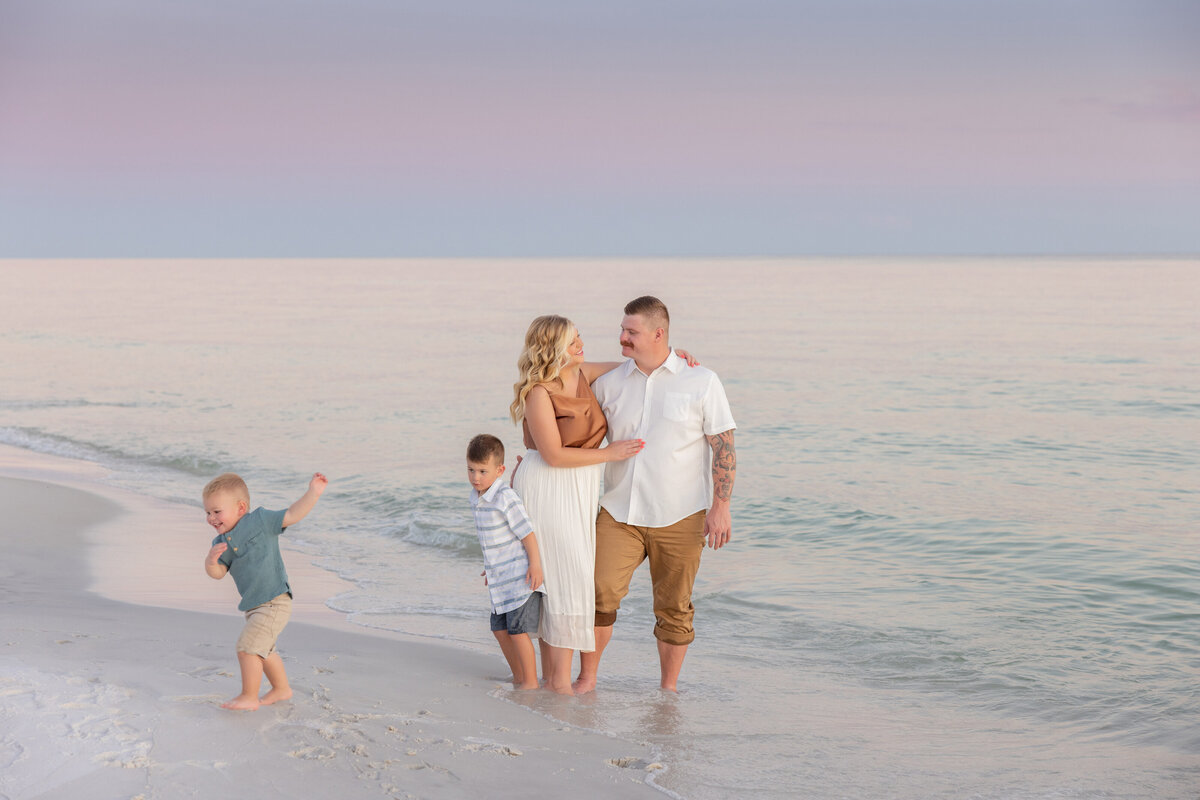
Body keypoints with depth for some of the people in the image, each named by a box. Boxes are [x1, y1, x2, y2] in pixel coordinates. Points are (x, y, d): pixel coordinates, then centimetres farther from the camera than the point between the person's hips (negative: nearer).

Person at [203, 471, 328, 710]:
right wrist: (211, 561, -21)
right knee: (263, 650, 24)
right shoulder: (221, 542, 8)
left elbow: (292, 515, -9)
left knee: (247, 647, -12)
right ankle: (281, 688, 43)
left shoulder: (260, 520, -9)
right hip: (255, 606, 9)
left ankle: (249, 697, 1)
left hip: (273, 603, -9)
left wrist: (313, 492, -16)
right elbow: (218, 573, 1)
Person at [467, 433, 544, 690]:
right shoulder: (477, 496, 7)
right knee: (500, 629, 13)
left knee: (517, 630, -7)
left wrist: (535, 564, -19)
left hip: (521, 575, -9)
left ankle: (531, 682, 4)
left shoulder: (505, 497, -19)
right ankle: (518, 678, 25)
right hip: (502, 577, 9)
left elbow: (526, 531, -18)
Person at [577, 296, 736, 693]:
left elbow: (724, 447, -3)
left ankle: (669, 689, 20)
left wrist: (720, 506, -9)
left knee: (674, 607, 5)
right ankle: (586, 679, 8)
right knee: (599, 592, -7)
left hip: (679, 517, -2)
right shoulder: (610, 383, 6)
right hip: (618, 512, 2)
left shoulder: (701, 382, -2)